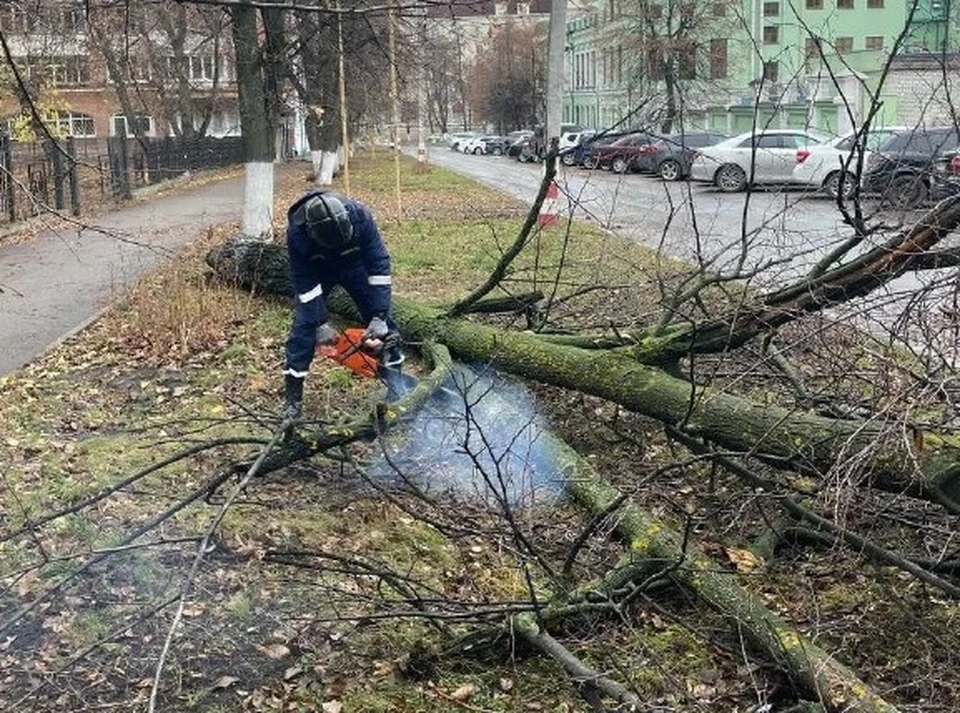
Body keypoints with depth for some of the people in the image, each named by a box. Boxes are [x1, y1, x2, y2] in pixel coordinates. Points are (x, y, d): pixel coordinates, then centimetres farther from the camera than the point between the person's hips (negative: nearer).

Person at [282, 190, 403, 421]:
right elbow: (304, 282, -26)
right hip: (315, 271, -1)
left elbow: (379, 264, -31)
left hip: (354, 265, 1)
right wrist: (321, 323, -27)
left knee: (383, 326, -2)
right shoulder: (297, 233, -36)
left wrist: (379, 316, -32)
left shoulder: (359, 215, -37)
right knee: (304, 326, -12)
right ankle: (293, 400, -4)